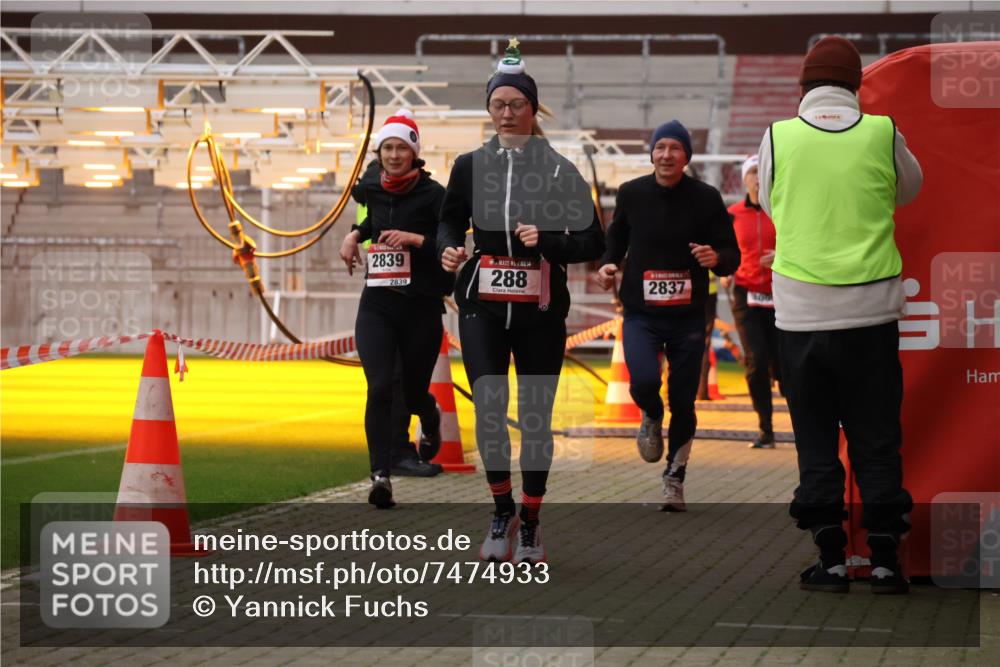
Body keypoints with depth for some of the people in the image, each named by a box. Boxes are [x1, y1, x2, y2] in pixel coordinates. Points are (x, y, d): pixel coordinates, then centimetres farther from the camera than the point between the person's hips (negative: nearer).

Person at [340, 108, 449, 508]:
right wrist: (355, 235, 12)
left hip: (422, 306, -2)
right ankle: (381, 475, -15)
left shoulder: (432, 194, -8)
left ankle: (431, 416, 49)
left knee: (413, 393, 10)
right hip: (377, 306, 2)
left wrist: (414, 238, -22)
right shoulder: (370, 188, 5)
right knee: (379, 388, -16)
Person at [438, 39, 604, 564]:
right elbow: (450, 221, 19)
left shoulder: (559, 169, -1)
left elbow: (593, 243, 0)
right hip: (483, 305, 1)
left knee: (536, 417, 4)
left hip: (541, 309, -1)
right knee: (489, 409, -11)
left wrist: (548, 242, -17)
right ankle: (501, 510, 9)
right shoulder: (470, 165, 6)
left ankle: (529, 522, 19)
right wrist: (449, 249, -3)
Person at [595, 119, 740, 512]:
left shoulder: (706, 198, -3)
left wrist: (717, 258, -24)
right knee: (643, 381, -24)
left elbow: (733, 256, -1)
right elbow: (617, 239, 17)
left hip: (688, 317, 0)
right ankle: (652, 418, 13)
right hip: (640, 313, 0)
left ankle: (674, 479, 23)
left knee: (683, 402, 3)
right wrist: (608, 265, -3)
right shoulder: (631, 194, 1)